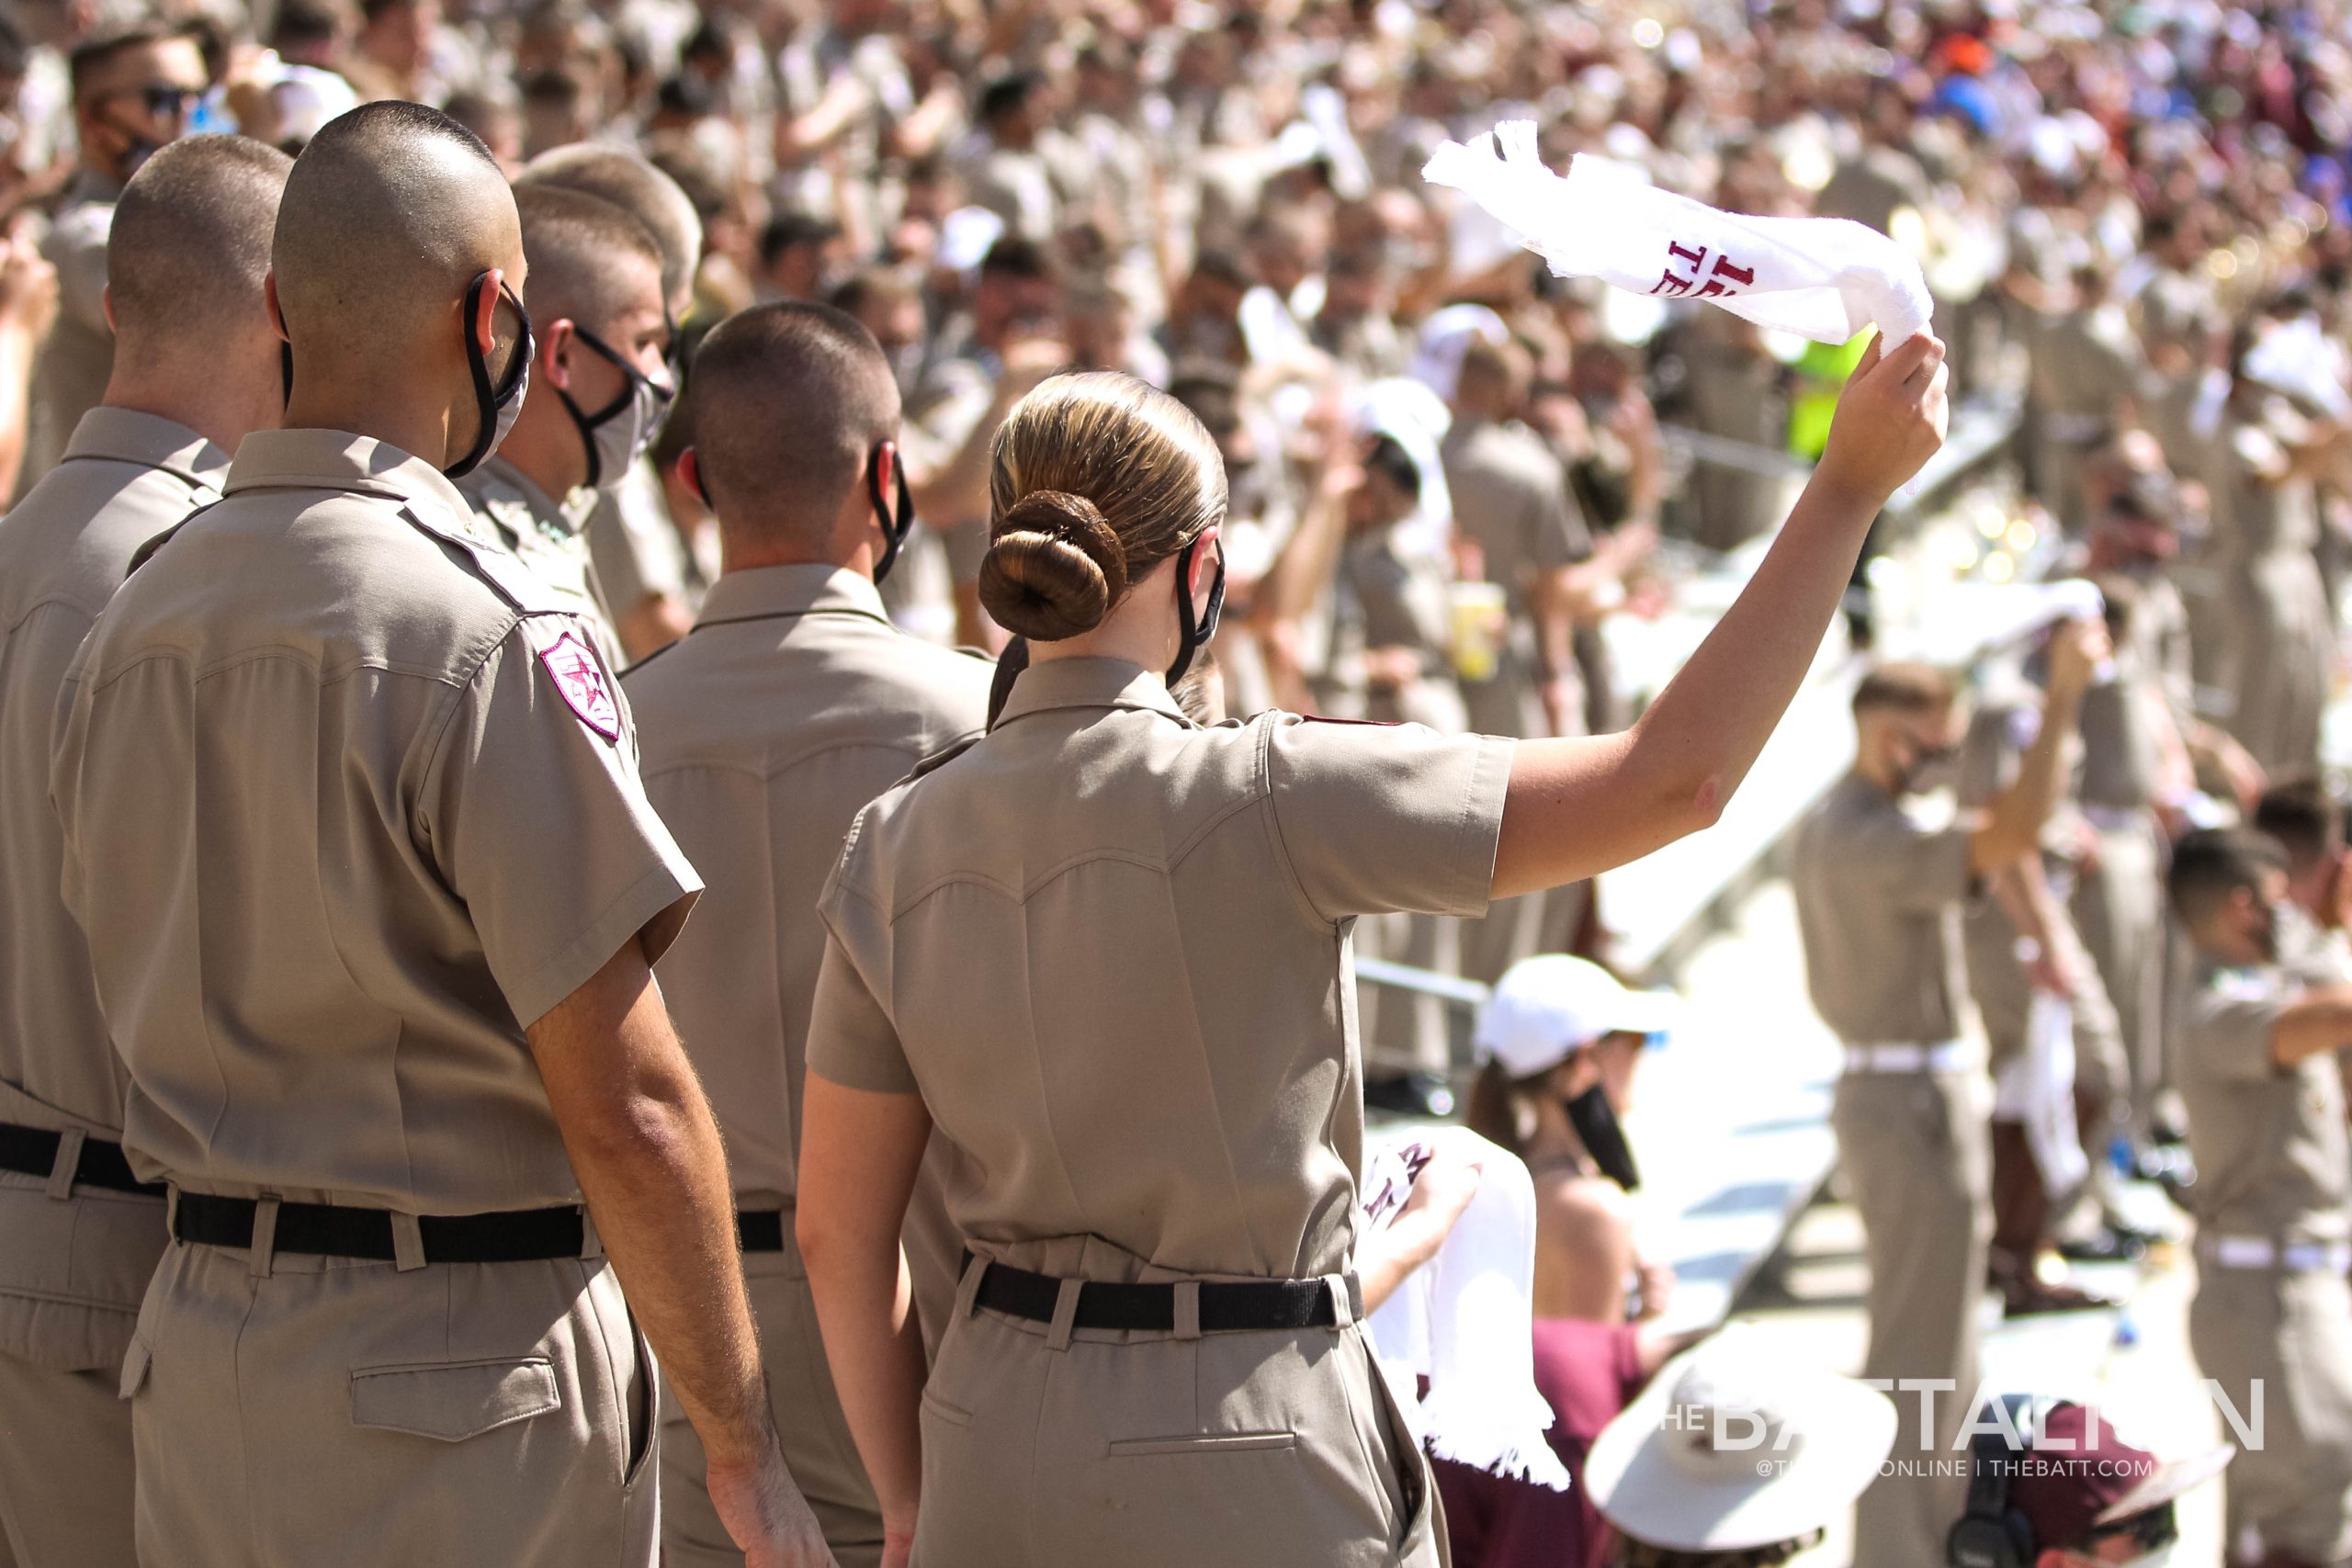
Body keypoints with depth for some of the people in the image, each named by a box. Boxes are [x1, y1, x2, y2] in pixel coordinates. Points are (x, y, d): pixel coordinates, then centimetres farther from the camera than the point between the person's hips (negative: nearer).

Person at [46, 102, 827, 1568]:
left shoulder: (128, 629, 7)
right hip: (465, 1389, -7)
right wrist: (744, 1445, -9)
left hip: (195, 1353, 7)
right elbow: (626, 1111, -17)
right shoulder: (486, 635, -16)